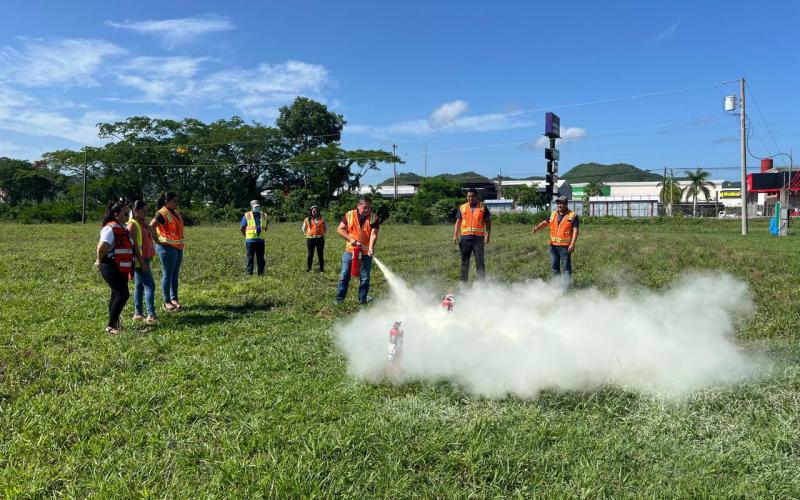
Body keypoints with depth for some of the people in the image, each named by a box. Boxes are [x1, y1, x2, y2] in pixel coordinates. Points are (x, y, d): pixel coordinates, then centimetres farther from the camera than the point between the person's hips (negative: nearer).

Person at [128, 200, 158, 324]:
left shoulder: (143, 222, 14)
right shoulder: (133, 224, -13)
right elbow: (134, 245, -18)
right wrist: (142, 262, -22)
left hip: (145, 259, 9)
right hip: (139, 261, -9)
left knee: (139, 286, 13)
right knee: (150, 286, -12)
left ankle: (138, 314, 20)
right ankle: (151, 315, -14)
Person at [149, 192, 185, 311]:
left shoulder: (176, 213, 14)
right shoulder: (162, 214, -11)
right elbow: (151, 227, -23)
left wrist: (181, 245, 15)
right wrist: (157, 240, -16)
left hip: (178, 248, 8)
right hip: (167, 248, -8)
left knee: (175, 274, 11)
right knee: (167, 274, -3)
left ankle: (174, 299, 19)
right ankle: (166, 302, 3)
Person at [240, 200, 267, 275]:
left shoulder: (264, 215, 9)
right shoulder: (247, 216, -1)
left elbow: (265, 227, 21)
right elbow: (242, 228, 5)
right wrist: (247, 235, 11)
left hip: (260, 240, 3)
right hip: (250, 240, -3)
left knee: (261, 258, 6)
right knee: (250, 258, -1)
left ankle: (261, 273, 12)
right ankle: (249, 273, 4)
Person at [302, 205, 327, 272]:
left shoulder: (322, 219, 4)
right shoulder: (307, 219, 3)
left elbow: (326, 227, 18)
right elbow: (304, 228, 17)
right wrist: (307, 234, 12)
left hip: (320, 239, 1)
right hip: (310, 239, -1)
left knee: (320, 254, 4)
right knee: (310, 254, 3)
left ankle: (322, 269, 11)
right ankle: (308, 269, 10)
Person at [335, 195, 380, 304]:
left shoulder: (374, 218, -6)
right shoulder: (349, 215, -4)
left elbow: (373, 234, -14)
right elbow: (340, 229, -1)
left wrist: (371, 248, -30)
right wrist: (351, 239, -13)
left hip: (366, 253, -1)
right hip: (350, 251, 1)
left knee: (365, 278, 5)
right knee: (344, 276, 6)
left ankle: (362, 301, 16)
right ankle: (339, 300, 16)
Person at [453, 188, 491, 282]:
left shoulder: (483, 207, 6)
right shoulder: (462, 208, 11)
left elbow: (488, 222, 5)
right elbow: (458, 222, 10)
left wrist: (488, 235, -6)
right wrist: (455, 236, 0)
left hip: (478, 238, -2)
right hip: (465, 238, 2)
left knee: (480, 262, -2)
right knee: (464, 261, 7)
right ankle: (463, 282, 14)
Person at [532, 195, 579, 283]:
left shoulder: (572, 216, -6)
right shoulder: (553, 214, 12)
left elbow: (575, 230, -11)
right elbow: (545, 222, 14)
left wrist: (572, 244, -20)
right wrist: (537, 227, -9)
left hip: (565, 246, -6)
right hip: (553, 245, 6)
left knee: (566, 266, -2)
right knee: (554, 266, 13)